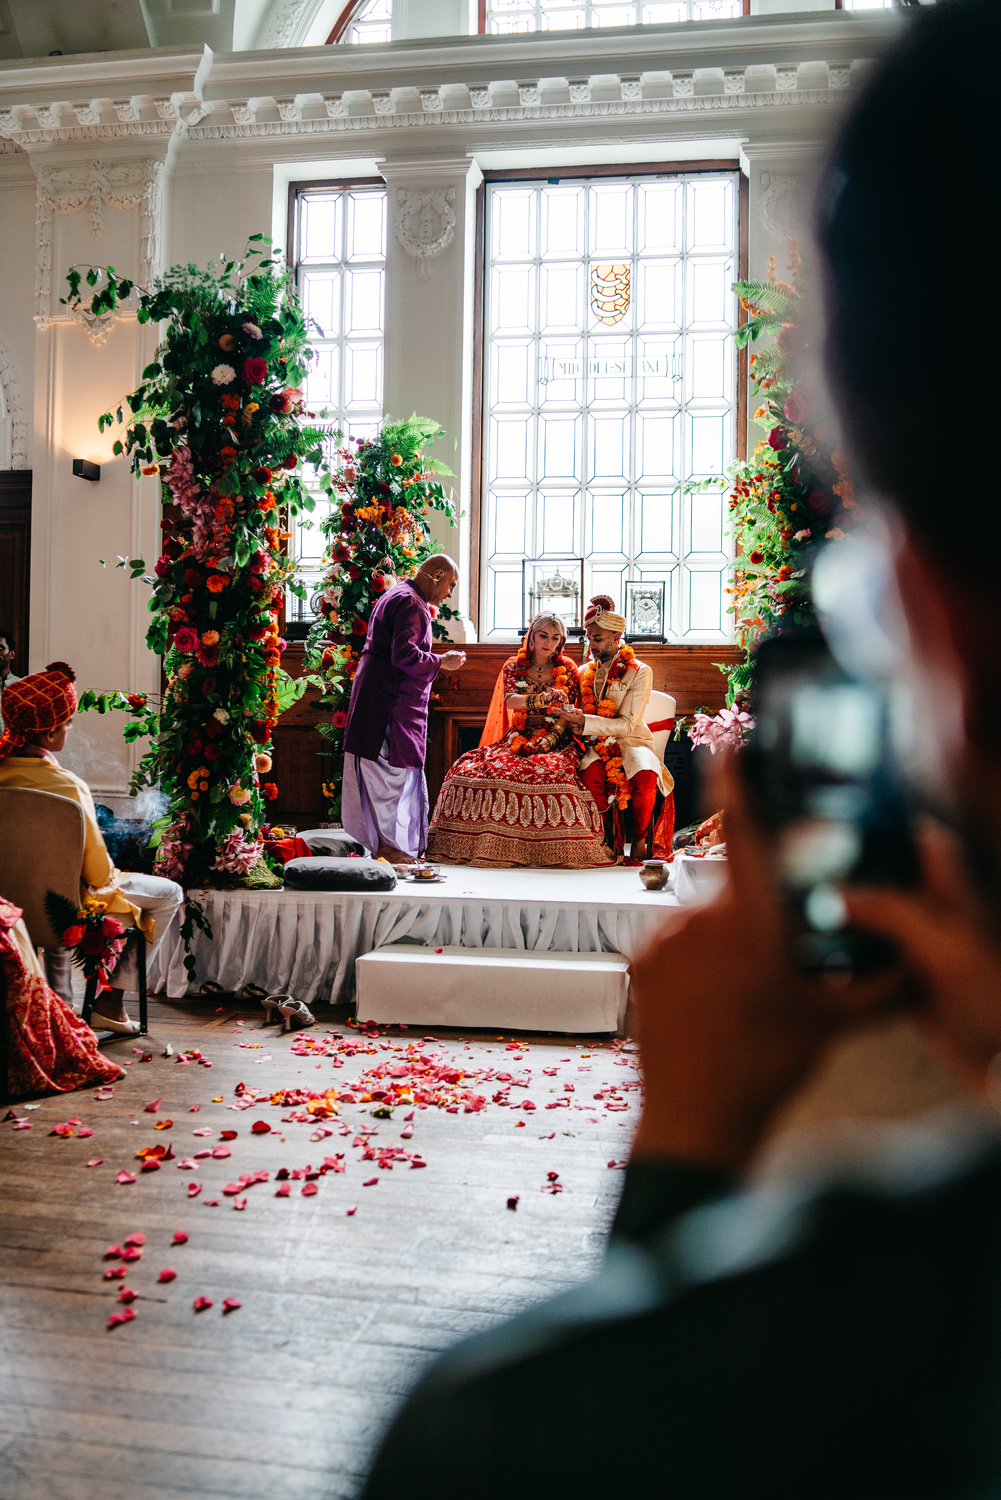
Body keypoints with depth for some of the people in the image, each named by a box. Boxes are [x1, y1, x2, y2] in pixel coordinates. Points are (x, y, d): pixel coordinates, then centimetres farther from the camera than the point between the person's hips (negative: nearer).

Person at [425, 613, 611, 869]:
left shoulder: (568, 670, 10)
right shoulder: (513, 667, 11)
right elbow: (510, 700, -7)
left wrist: (549, 739, -14)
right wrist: (542, 699, -27)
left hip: (556, 742, -1)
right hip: (518, 739, 2)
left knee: (553, 771, -37)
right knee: (472, 768, -27)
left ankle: (555, 854, -30)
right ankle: (488, 846, -21)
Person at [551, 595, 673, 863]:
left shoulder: (639, 672, 0)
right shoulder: (586, 672, 16)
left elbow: (627, 724, -10)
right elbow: (577, 719, 16)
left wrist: (584, 721, -20)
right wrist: (573, 722, -10)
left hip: (631, 743, -2)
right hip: (597, 747, 2)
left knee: (645, 778, -37)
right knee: (589, 776, -35)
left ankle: (639, 841, -12)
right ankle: (611, 841, -16)